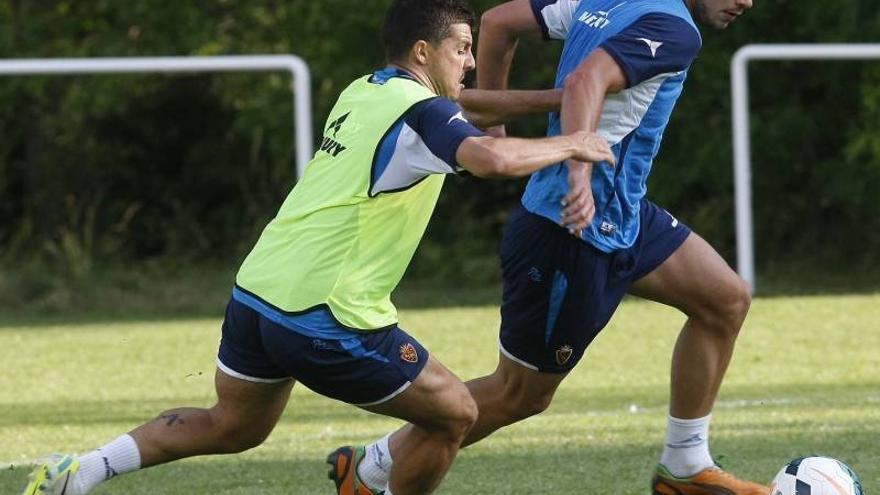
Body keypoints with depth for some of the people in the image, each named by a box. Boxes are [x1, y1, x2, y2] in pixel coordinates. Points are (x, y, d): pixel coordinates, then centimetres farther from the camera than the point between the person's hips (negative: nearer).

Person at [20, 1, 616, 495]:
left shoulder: (363, 92, 16)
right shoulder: (422, 112, -11)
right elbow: (490, 156, -30)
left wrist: (543, 101, 33)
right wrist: (568, 145, -13)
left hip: (256, 294, 8)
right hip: (326, 319, -8)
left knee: (232, 427, 27)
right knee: (454, 413, 7)